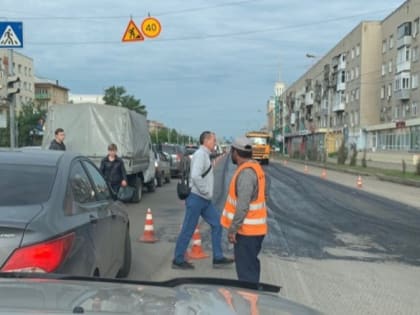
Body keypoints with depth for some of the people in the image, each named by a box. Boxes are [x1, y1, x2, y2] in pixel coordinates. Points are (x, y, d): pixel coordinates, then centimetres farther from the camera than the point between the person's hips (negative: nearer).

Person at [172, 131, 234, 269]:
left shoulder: (205, 155, 15)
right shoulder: (200, 154, -16)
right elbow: (195, 176, -28)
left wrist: (207, 194, 12)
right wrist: (206, 192, -18)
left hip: (204, 200, 10)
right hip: (196, 198, -10)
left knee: (217, 224, 9)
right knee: (188, 230, 0)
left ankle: (218, 258, 14)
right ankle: (178, 261, 11)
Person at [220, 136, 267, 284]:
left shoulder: (246, 172, -20)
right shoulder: (255, 167, 11)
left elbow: (243, 205, -25)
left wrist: (232, 229, -20)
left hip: (246, 229, -10)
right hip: (254, 228, 10)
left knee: (246, 269, -3)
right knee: (251, 266, 20)